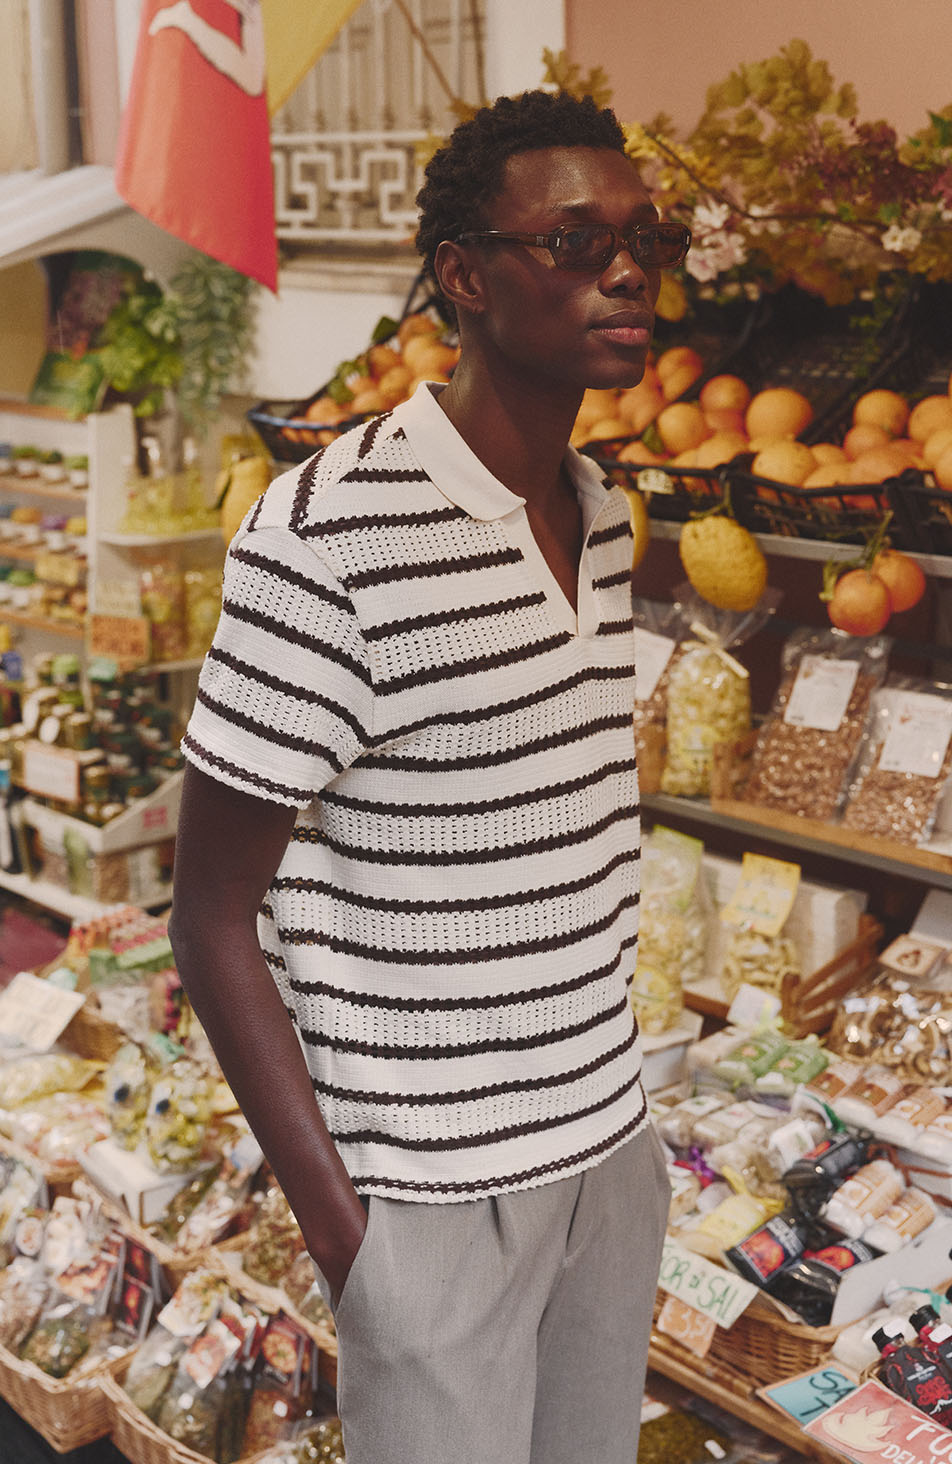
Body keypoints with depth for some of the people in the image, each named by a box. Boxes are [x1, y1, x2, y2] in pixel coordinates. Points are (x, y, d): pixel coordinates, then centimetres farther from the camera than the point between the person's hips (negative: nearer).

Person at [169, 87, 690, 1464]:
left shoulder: (605, 517, 5)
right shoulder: (332, 531, -20)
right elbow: (212, 916, -15)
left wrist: (613, 1105, 13)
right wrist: (334, 1218, -15)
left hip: (613, 1147, 7)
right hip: (432, 1193, -7)